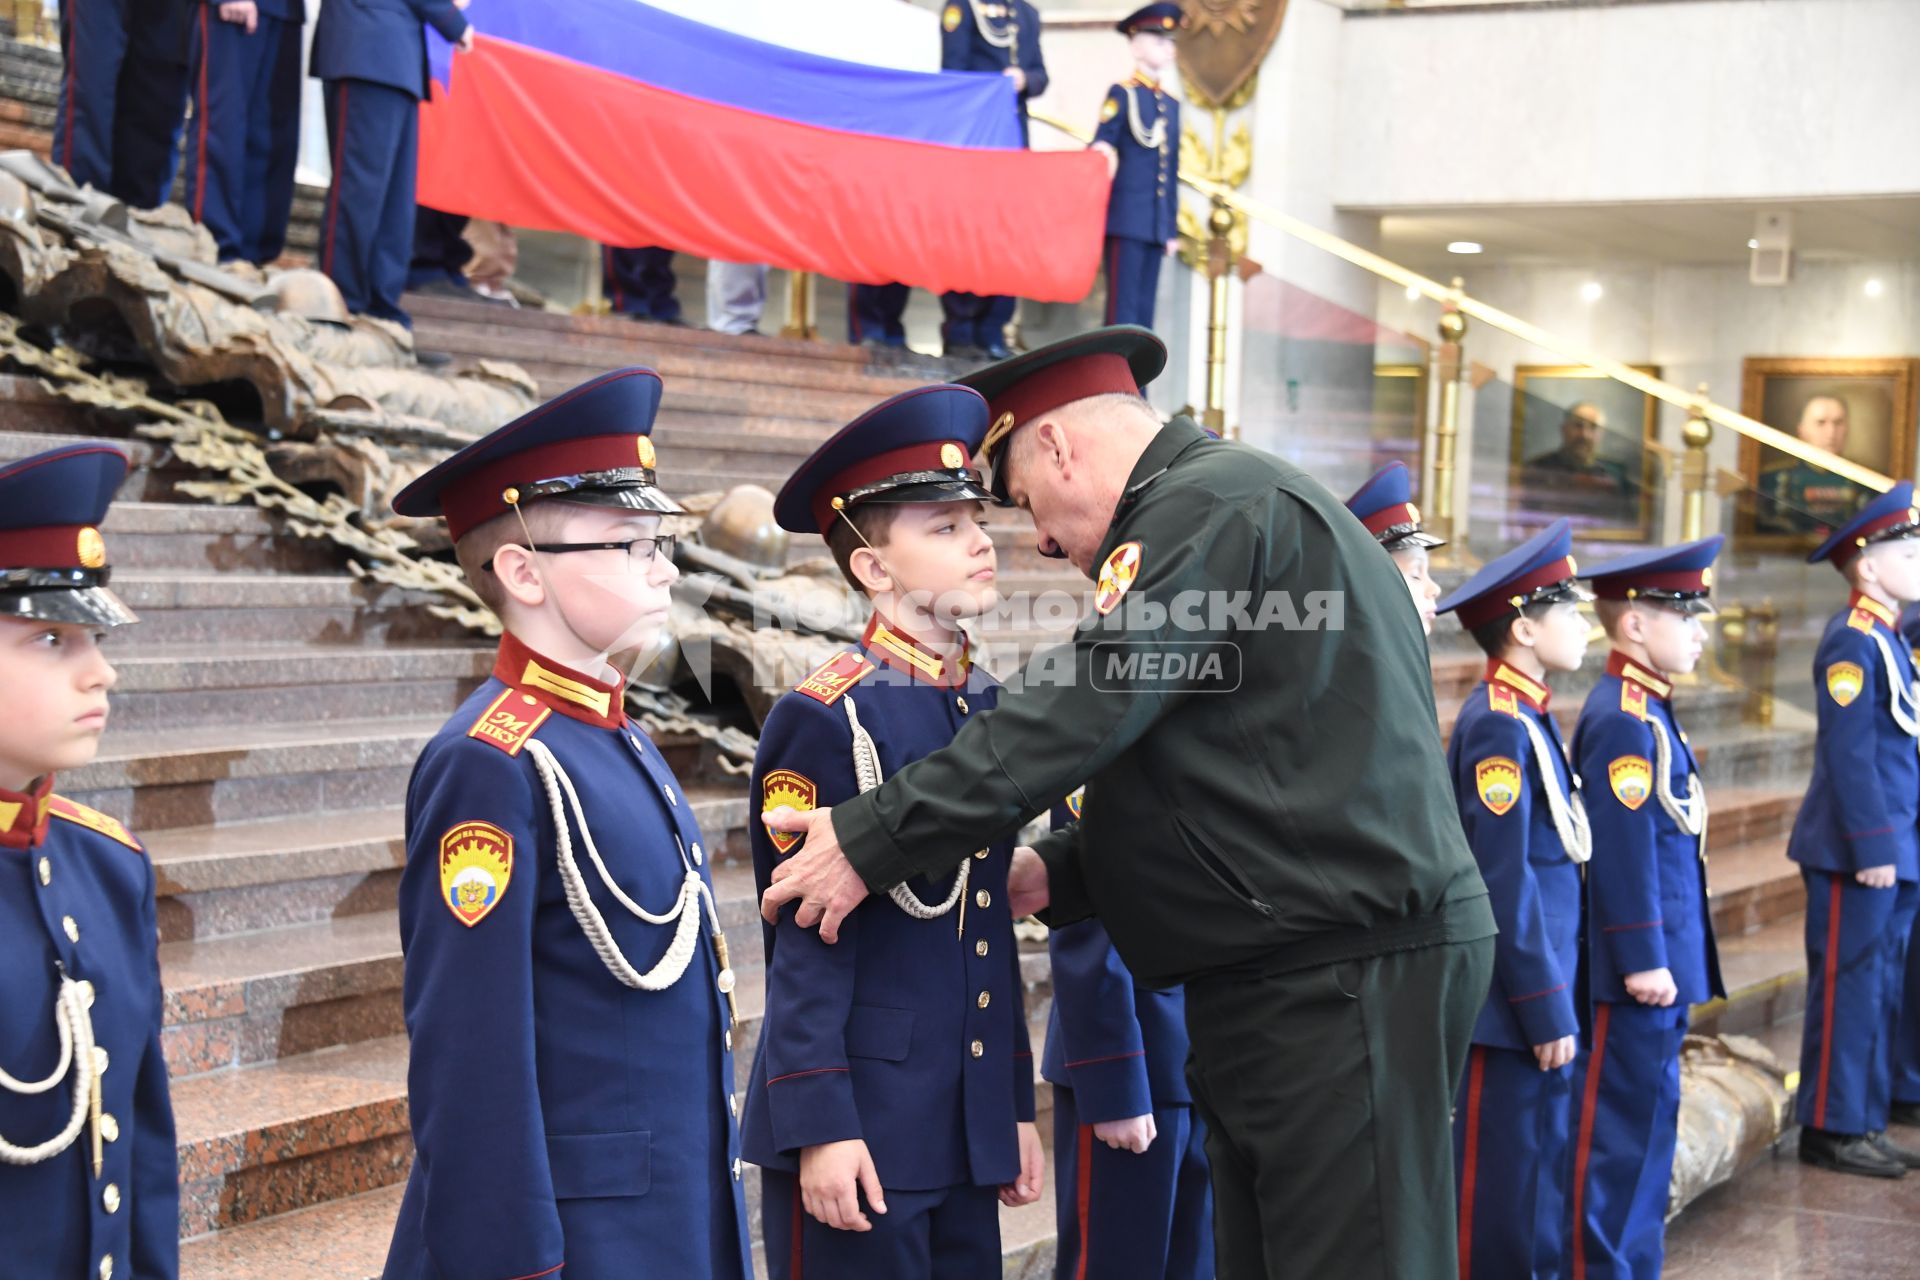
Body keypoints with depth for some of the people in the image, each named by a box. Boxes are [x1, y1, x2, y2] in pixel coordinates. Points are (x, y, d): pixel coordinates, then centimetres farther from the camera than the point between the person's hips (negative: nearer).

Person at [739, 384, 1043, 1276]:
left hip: (971, 1129, 7)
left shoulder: (992, 708, 10)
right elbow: (804, 944, -12)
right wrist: (819, 1128, -16)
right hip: (859, 1130, -7)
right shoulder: (823, 720, -11)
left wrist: (1016, 1105, 16)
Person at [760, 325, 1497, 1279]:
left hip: (1348, 976, -11)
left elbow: (1084, 706, -19)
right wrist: (1059, 873, 13)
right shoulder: (1226, 501, 22)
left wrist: (873, 838, -15)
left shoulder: (1208, 506, -10)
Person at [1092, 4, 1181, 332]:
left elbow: (1172, 172, 18)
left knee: (1145, 305, 7)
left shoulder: (1171, 104, 18)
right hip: (1127, 219, -6)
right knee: (1124, 304, -7)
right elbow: (1100, 152, -6)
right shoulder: (1122, 94, -1)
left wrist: (1172, 228, 15)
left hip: (1158, 225, 6)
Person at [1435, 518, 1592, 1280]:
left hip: (1537, 991, 9)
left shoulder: (1527, 717, 12)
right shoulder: (1498, 726, -17)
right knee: (1503, 1185, 0)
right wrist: (1547, 1009, -18)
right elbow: (1505, 883, -20)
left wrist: (1557, 998, 16)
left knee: (1542, 1171, 15)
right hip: (1514, 1001, -9)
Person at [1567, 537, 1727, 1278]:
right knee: (1622, 1129, -3)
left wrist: (1668, 957, 19)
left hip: (1665, 961, 10)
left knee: (1649, 1122, 15)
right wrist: (1643, 959, -21)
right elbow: (1622, 848, -21)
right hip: (1641, 964, -10)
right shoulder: (1622, 722, -17)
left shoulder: (1648, 713, 14)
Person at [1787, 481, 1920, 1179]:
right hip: (1858, 852, -9)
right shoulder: (1852, 641, -14)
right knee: (1848, 987, -3)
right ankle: (1831, 1129, 5)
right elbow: (1849, 751, -19)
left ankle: (1863, 1122, 21)